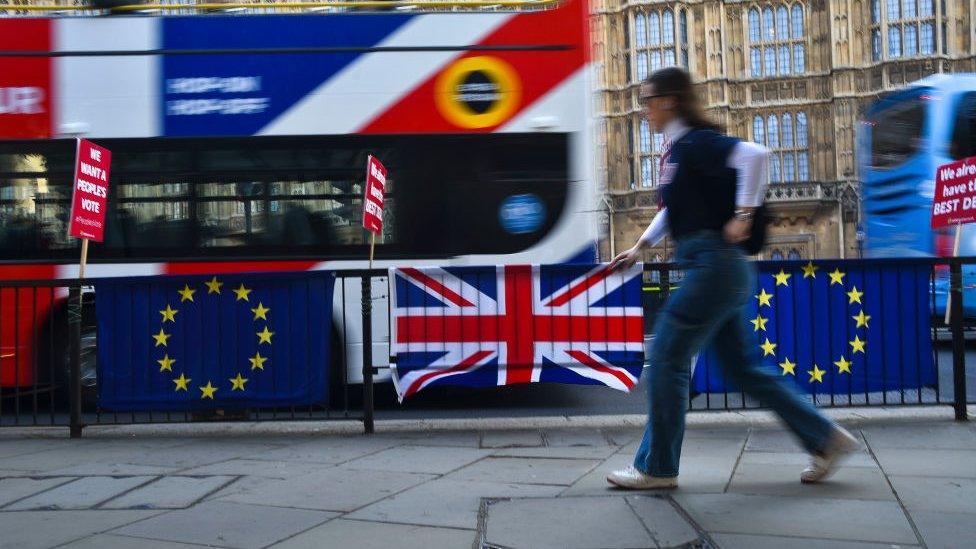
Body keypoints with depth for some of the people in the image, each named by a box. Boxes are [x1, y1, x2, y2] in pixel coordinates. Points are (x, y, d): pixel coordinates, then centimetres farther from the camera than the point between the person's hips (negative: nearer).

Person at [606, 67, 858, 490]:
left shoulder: (696, 143, -11)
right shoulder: (676, 149, 17)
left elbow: (755, 154, -27)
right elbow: (673, 209, 29)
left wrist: (743, 214, -24)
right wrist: (640, 247, 21)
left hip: (715, 265, -10)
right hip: (718, 269, 10)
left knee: (667, 359, -3)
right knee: (741, 368, 14)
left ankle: (657, 467, 8)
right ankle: (825, 439, 21)